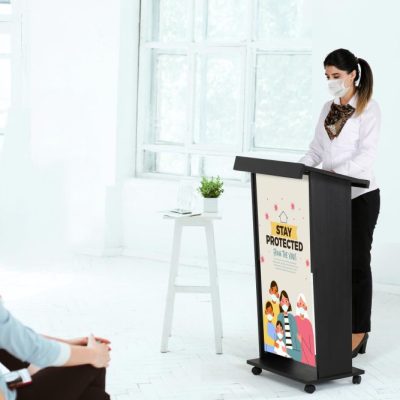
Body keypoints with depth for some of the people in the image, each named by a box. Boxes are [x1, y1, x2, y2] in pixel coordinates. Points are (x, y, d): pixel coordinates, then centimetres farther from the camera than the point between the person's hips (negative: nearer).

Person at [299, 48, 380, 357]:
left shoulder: (369, 108, -8)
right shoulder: (328, 108, 11)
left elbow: (367, 154, -18)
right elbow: (317, 150, 12)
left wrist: (337, 172, -32)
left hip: (360, 195, -6)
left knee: (357, 262, -1)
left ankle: (359, 331, 7)